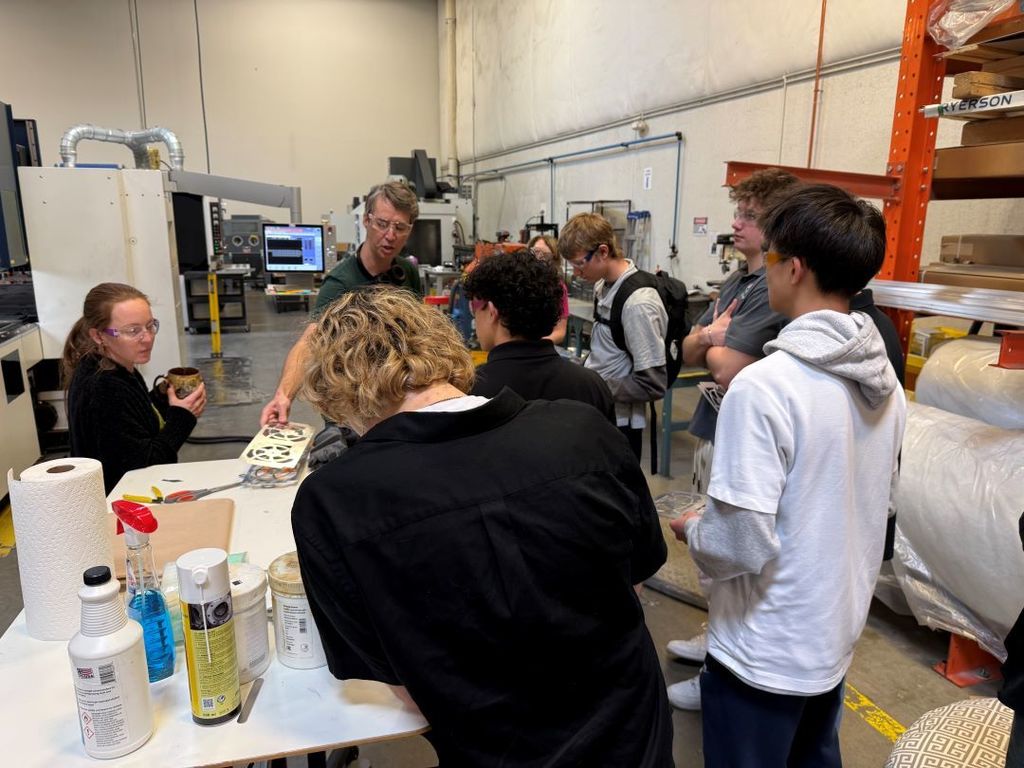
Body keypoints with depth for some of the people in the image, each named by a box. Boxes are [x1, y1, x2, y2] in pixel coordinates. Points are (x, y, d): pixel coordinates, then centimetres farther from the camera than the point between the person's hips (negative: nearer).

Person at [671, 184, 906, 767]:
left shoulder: (764, 386, -28)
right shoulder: (887, 382, -2)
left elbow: (741, 547, -27)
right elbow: (877, 507, 10)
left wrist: (693, 529, -7)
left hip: (765, 652, -7)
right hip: (840, 634, 7)